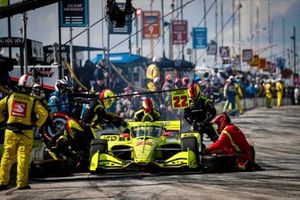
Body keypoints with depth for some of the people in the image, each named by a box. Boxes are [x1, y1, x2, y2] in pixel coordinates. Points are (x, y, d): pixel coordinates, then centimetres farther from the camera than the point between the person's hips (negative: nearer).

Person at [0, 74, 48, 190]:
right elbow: (44, 113, -12)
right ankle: (21, 183, 1)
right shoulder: (33, 101, -3)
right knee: (23, 158, 1)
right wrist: (38, 124, 1)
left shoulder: (10, 97, 4)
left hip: (10, 132, 2)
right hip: (26, 133, -2)